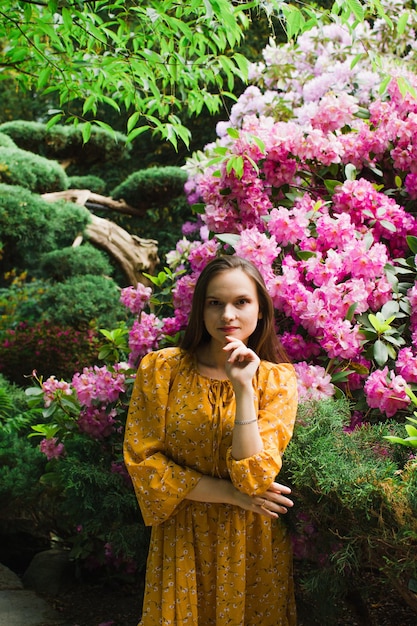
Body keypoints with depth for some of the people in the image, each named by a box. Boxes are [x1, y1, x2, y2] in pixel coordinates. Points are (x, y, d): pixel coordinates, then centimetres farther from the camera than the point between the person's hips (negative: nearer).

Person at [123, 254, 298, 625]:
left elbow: (253, 478, -17)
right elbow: (142, 460, -11)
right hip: (182, 538, 0)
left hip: (252, 541, 0)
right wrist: (230, 493, -15)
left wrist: (244, 387, -24)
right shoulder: (160, 368, -7)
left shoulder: (277, 379, -7)